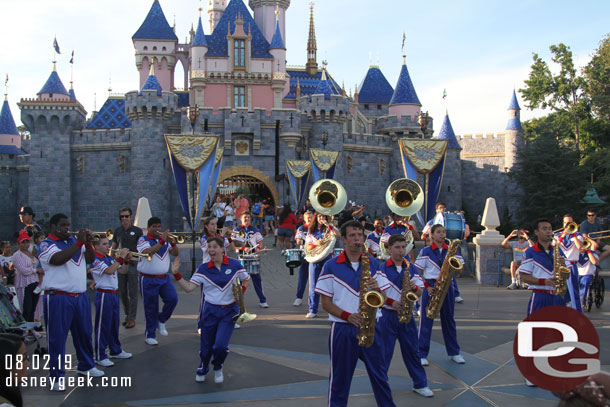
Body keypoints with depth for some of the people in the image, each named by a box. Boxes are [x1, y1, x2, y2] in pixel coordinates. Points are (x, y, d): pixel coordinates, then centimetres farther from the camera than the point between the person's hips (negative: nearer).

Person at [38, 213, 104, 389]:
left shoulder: (74, 241, 12)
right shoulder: (46, 244, -5)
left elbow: (91, 259, 8)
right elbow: (58, 259, -24)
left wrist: (88, 243, -9)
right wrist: (79, 242, -23)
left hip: (81, 296, 6)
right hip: (58, 298, -6)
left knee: (84, 333, 16)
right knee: (57, 338, -1)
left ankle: (86, 366, 32)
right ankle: (57, 376, 8)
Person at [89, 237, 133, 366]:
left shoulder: (109, 258, 12)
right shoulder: (95, 260, -13)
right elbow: (109, 271, -27)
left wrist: (127, 260, -2)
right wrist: (121, 257, -24)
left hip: (114, 294, 8)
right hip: (104, 295, -8)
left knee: (115, 324, 17)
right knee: (103, 326, -2)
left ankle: (116, 351, 30)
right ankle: (100, 357, 6)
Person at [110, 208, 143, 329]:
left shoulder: (137, 231, -2)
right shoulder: (117, 231, 10)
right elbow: (113, 247, 15)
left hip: (133, 264, -4)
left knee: (132, 293, -1)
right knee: (122, 292, 11)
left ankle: (132, 318, 6)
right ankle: (127, 314, 27)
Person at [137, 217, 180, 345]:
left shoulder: (164, 239, 9)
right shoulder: (143, 240, -5)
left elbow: (176, 253, 3)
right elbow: (147, 252, -25)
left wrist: (172, 242, -15)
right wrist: (162, 241, -27)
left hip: (164, 277, 4)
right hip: (148, 280, -4)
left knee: (172, 298, -11)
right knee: (151, 308, 1)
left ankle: (161, 320, 15)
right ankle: (150, 336, 14)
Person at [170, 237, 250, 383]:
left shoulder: (234, 265, -6)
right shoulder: (203, 269, -4)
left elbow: (246, 280, 10)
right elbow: (188, 287, -10)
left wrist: (241, 292, -7)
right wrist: (176, 274, -21)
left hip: (229, 312, -1)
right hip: (210, 311, 1)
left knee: (220, 345, -13)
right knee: (206, 346, 9)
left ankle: (218, 368, 21)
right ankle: (202, 370, 42)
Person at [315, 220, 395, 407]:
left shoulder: (373, 264, 8)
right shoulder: (331, 266, -1)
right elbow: (325, 302, -2)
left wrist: (377, 289, -15)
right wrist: (347, 316, -17)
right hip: (342, 329, -2)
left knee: (379, 375, 9)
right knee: (339, 378, 7)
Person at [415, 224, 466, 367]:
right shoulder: (425, 251, -1)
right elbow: (418, 272, -1)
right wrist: (427, 286, -12)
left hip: (446, 287, 3)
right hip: (430, 288, -3)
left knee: (448, 320, 12)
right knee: (426, 321, 0)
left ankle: (454, 352, 24)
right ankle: (422, 355, 7)